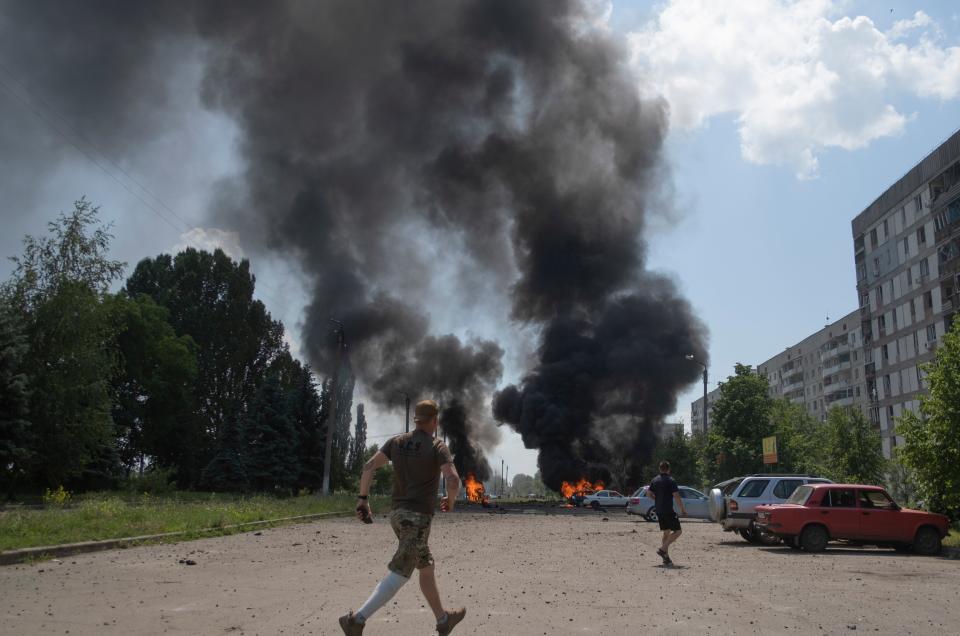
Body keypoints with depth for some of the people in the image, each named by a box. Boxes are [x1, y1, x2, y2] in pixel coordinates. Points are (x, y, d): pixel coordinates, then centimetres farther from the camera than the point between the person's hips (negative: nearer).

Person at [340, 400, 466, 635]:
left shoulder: (397, 442, 8)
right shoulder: (437, 447, -8)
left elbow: (369, 466, -2)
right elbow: (453, 480, -20)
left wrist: (362, 499, 0)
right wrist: (451, 501, 2)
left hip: (398, 514, 8)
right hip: (418, 518, -8)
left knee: (426, 567, 21)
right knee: (399, 576, -9)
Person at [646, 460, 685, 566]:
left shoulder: (655, 480, 9)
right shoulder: (670, 481, -11)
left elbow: (649, 494, 11)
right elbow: (676, 496, -15)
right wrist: (682, 509, -8)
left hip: (659, 511, 7)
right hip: (668, 511, -7)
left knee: (666, 532, 14)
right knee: (678, 531, 0)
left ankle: (666, 557, 11)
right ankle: (663, 549, -12)